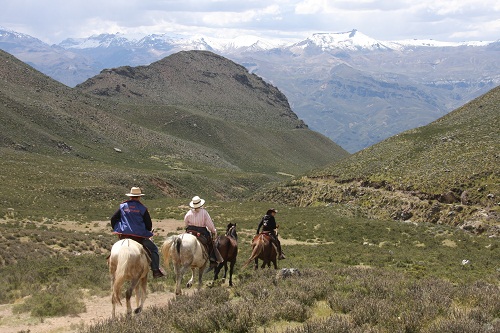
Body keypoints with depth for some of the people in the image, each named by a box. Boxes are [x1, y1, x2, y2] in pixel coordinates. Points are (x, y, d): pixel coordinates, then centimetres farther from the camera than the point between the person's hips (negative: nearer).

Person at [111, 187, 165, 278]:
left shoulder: (122, 206, 8)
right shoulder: (142, 208, 0)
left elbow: (113, 219, 8)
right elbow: (149, 225, 2)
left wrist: (117, 229, 21)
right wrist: (147, 232, 22)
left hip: (124, 235, 3)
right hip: (139, 236, -3)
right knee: (153, 249, 9)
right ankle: (155, 270, -1)